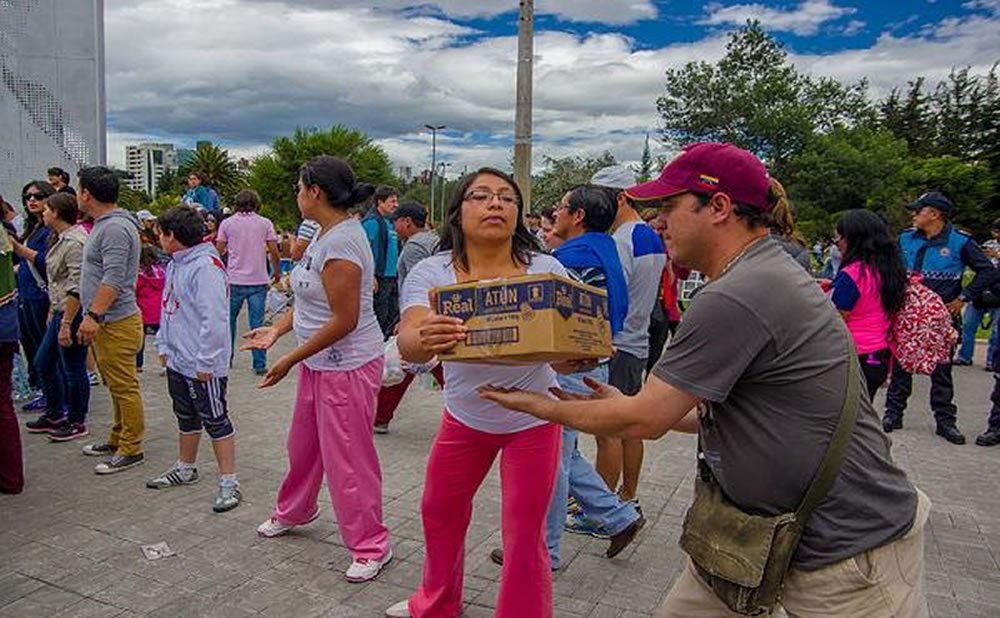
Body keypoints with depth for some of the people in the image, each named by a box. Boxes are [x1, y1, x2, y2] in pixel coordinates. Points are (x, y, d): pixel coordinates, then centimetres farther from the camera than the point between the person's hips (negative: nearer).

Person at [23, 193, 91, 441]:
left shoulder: (74, 243, -19)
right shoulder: (60, 239, 14)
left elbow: (76, 288, -23)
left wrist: (66, 323, -24)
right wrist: (53, 310, 22)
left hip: (73, 314, -11)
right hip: (60, 311, 11)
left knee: (73, 369, 1)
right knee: (43, 362, 18)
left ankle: (77, 422, 15)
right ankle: (55, 415, 31)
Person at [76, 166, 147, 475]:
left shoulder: (115, 228, -17)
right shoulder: (103, 224, 17)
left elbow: (113, 278, -24)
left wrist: (93, 315, -26)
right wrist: (92, 316, 24)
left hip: (116, 323, -11)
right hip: (105, 322, 11)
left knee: (124, 387, -4)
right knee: (116, 385, 18)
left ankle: (131, 449, 4)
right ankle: (118, 439, 29)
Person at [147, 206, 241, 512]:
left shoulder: (205, 267, -21)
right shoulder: (175, 265, 11)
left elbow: (213, 319, -25)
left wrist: (205, 362, -23)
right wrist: (164, 346, 19)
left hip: (204, 366, -9)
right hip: (177, 361, 9)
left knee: (216, 421, -1)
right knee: (186, 418, 23)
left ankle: (229, 483, 8)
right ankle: (185, 469, 40)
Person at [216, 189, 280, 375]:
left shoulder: (227, 223, 2)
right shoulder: (265, 223, 1)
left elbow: (219, 251, 2)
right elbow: (274, 251, -2)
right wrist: (277, 272, 13)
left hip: (235, 280, 1)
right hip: (259, 281, 0)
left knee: (229, 320, 16)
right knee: (257, 323, 2)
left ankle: (226, 358, 25)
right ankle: (260, 365, 1)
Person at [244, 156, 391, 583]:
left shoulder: (340, 243, -24)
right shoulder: (325, 233, 8)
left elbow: (345, 320, -25)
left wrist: (290, 360, -17)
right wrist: (276, 330, 6)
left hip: (348, 366, -10)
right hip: (320, 363, 10)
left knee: (347, 458, 1)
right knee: (303, 443, 25)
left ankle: (371, 546, 18)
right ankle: (292, 512, 49)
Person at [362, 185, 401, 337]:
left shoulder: (388, 222, 17)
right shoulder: (372, 221, -12)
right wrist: (371, 277, -23)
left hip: (391, 277, 9)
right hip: (380, 278, -9)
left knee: (393, 316, 14)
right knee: (380, 316, -3)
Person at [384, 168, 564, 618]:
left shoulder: (546, 269, -17)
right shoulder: (432, 273, -16)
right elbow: (408, 345, -31)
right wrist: (424, 340, -55)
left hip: (532, 417, -2)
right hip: (464, 414, 3)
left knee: (524, 536, 5)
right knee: (439, 512, 22)